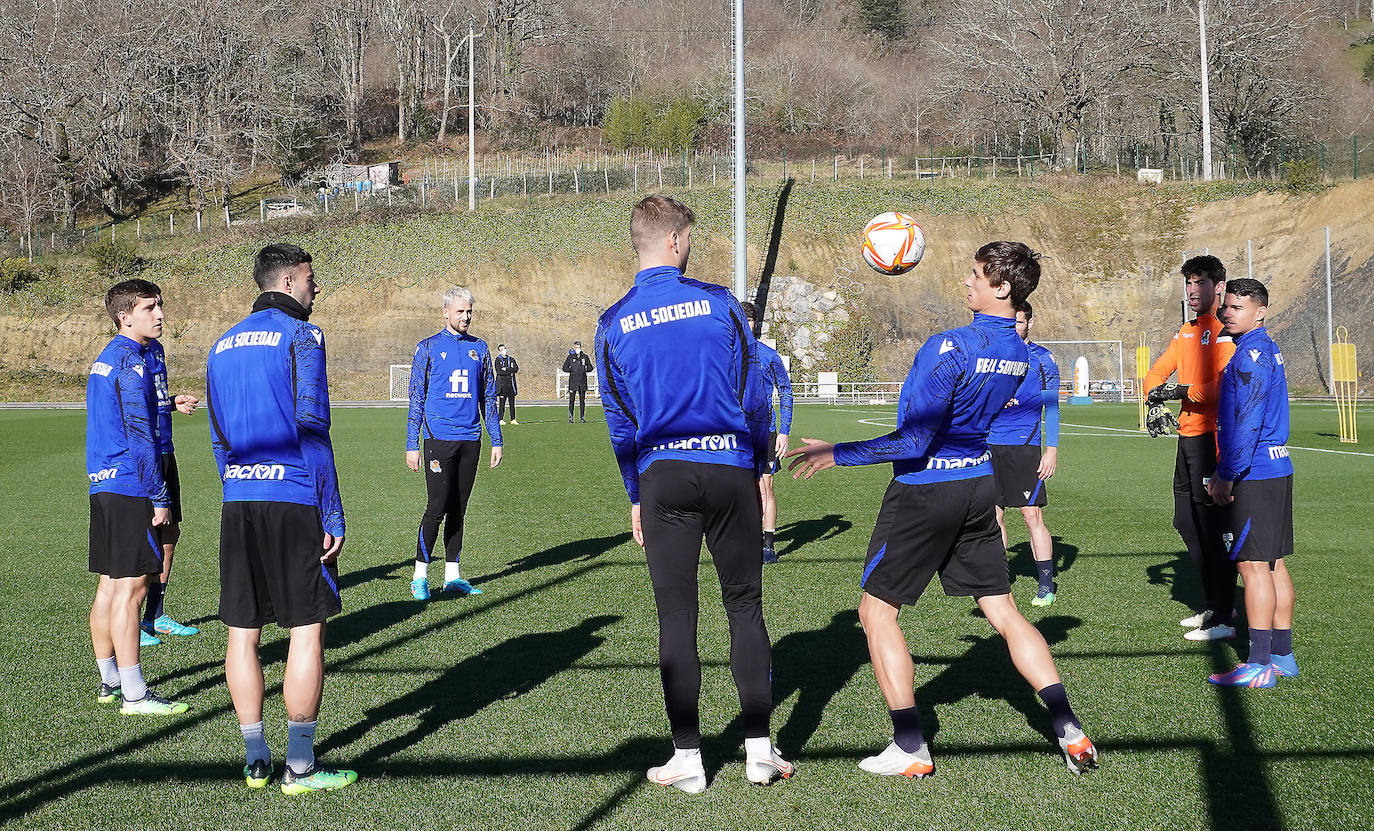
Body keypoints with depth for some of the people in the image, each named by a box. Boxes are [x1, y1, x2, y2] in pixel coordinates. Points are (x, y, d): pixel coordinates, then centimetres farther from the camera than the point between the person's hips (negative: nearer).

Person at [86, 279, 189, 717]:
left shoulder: (104, 360, 17)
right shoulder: (131, 361, -14)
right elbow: (140, 437, -17)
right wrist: (160, 498, -15)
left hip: (103, 487, 10)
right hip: (130, 488, -10)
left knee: (110, 586, 14)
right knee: (130, 589, -8)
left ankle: (109, 681, 22)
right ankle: (134, 695, -6)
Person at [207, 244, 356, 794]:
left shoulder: (224, 345, 16)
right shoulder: (300, 335, -5)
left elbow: (218, 437, 18)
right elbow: (312, 428, -12)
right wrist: (333, 515, -10)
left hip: (238, 505, 7)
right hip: (294, 501, -7)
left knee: (242, 632, 9)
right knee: (307, 630, -1)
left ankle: (255, 759, 15)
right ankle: (300, 766, 0)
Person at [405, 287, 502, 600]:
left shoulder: (479, 348, 11)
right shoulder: (429, 348, 1)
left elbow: (488, 397, 17)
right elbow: (416, 399, 2)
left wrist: (496, 440, 12)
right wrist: (411, 445, -3)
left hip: (470, 439, 4)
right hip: (439, 437, -4)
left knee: (458, 508, 9)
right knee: (437, 507, -8)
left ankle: (453, 575, 15)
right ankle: (420, 576, 0)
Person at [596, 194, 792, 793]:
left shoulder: (613, 323, 3)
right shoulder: (718, 303, -1)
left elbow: (619, 420, 6)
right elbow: (752, 394, 0)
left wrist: (636, 498, 14)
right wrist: (759, 467, 12)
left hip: (663, 475, 1)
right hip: (730, 469, 0)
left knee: (676, 615, 4)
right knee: (745, 605, 9)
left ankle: (687, 759, 5)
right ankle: (760, 749, 8)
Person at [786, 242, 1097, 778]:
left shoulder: (950, 348, -22)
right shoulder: (1017, 353, 3)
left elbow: (912, 441, -23)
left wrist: (837, 453, -17)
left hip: (925, 491, -7)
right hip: (979, 483, 7)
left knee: (877, 612, 5)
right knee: (1003, 612, 13)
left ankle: (910, 750, 3)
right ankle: (1070, 732, 7)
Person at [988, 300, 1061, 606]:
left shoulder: (1042, 359, 0)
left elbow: (1051, 407, 0)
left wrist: (1052, 450, -5)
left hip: (1024, 446, -4)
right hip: (990, 446, 4)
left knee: (1032, 515, -6)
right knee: (993, 515, 6)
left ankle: (1046, 585, 0)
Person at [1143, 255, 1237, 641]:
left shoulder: (1224, 330, -11)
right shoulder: (1186, 332, 17)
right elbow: (1159, 371, 21)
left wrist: (1183, 392, -16)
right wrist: (1156, 403, 2)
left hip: (1211, 435, -10)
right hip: (1188, 435, 10)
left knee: (1212, 527, -7)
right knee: (1187, 523, 15)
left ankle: (1223, 618, -1)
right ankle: (1213, 605, 27)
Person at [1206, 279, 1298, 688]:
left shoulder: (1251, 355, -15)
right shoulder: (1266, 350, 17)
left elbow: (1247, 423, -20)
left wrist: (1227, 477, -15)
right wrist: (1223, 472, 21)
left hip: (1254, 475, -10)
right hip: (1276, 470, 10)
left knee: (1254, 564, -8)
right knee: (1273, 563, 12)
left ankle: (1259, 665, -7)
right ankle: (1282, 656, 18)